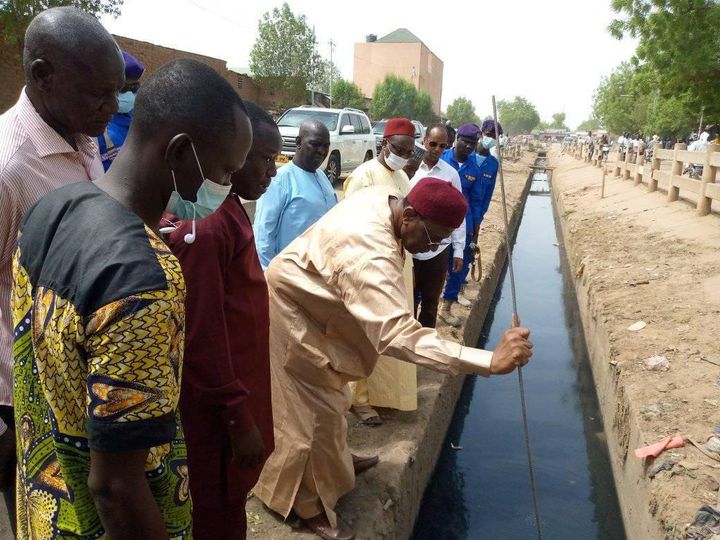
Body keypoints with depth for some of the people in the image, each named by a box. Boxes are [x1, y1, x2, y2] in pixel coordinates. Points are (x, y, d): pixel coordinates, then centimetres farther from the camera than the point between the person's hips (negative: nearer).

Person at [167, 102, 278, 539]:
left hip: (236, 385, 9)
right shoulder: (204, 226, -26)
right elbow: (202, 337, -25)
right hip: (218, 407, -9)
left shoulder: (229, 210, 5)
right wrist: (239, 418, -18)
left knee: (230, 499, 25)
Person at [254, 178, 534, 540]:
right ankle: (308, 504, 19)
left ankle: (329, 460, 46)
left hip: (307, 298, 10)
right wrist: (490, 361, -56)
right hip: (289, 307, -10)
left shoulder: (384, 197, -12)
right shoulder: (369, 254, -42)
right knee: (313, 408, -1)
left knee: (326, 390, 24)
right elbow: (398, 335, -51)